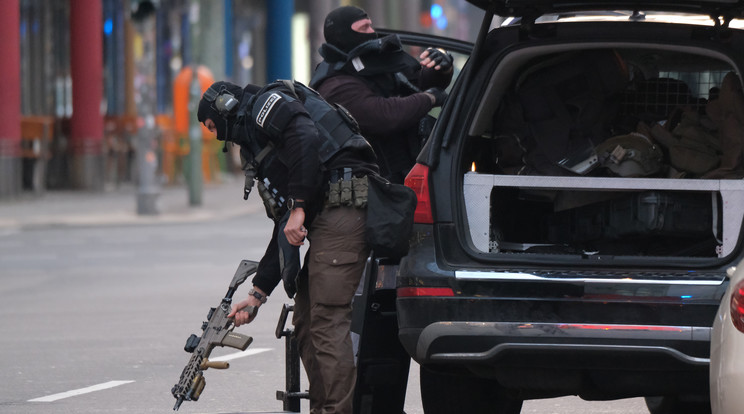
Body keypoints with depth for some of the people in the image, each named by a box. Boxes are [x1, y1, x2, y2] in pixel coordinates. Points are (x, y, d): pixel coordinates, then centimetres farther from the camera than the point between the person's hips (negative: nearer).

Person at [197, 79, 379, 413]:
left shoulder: (266, 103, 5)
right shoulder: (255, 148, 31)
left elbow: (305, 138, -17)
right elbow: (283, 230, 29)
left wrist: (298, 207, -17)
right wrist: (258, 293, 26)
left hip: (343, 208, -10)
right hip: (325, 221, 10)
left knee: (328, 322, -15)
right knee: (306, 321, 11)